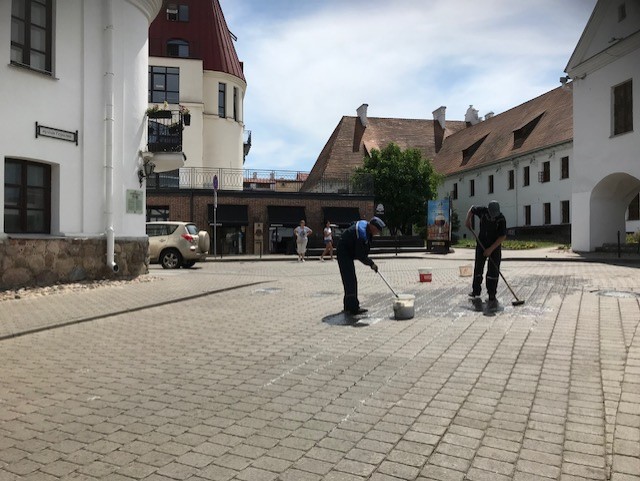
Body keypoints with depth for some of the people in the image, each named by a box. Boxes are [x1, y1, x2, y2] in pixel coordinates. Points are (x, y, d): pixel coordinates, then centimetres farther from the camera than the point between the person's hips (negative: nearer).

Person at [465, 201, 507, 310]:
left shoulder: (501, 219, -20)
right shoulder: (482, 211, -13)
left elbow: (503, 236, -19)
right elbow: (472, 209, 9)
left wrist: (491, 249, -22)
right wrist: (468, 220, -6)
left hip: (495, 246, -3)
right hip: (481, 244, 3)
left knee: (493, 271, -5)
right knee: (478, 268, 6)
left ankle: (492, 297, 0)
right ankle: (476, 292, 21)